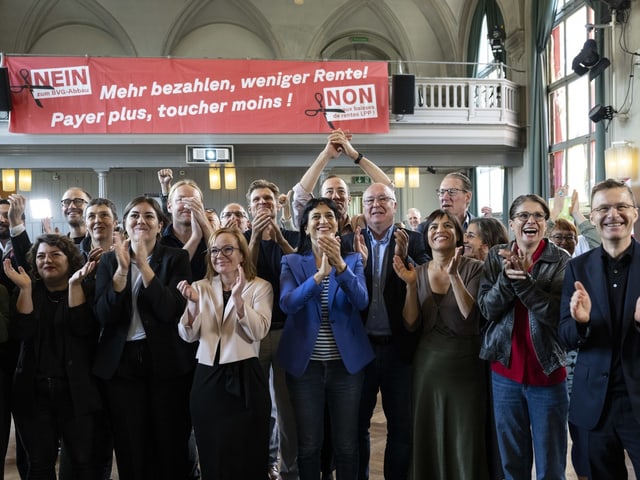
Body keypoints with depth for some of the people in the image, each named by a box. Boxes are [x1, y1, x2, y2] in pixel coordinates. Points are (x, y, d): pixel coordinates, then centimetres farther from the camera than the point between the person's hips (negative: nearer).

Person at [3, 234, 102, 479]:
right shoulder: (29, 292, 6)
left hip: (75, 390, -2)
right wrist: (25, 287, -16)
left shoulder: (85, 289, 0)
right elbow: (22, 331, -9)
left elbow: (82, 328, -16)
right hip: (34, 391, 2)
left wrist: (74, 284, -21)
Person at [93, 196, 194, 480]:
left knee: (171, 444, 8)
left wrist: (143, 265, -21)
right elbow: (104, 315, -6)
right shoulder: (109, 260, 6)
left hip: (166, 361, -2)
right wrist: (122, 269, -18)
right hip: (121, 363, 2)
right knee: (130, 448, 9)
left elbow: (170, 311, -15)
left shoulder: (176, 258, -1)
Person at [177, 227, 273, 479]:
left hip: (244, 378, -3)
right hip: (207, 379, 3)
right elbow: (188, 336, 0)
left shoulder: (260, 287, -1)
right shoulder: (200, 287, 8)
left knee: (246, 457, 6)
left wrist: (238, 299, -27)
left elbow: (258, 332, -15)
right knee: (212, 456, 12)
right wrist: (193, 303, -17)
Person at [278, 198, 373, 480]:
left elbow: (362, 301, -15)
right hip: (305, 363, 0)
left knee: (347, 444, 10)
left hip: (346, 362, 1)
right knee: (308, 445, 9)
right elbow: (287, 304, -17)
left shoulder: (353, 260, 2)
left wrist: (340, 266, -31)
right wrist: (319, 274, -32)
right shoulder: (291, 262, 0)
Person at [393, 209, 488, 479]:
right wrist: (411, 285, -14)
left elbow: (471, 316, -18)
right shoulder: (418, 273, 4)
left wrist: (454, 276, -27)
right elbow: (411, 324, -2)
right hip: (428, 365, 3)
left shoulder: (474, 268, -6)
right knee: (429, 441, 12)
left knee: (466, 442, 5)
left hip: (465, 365, -3)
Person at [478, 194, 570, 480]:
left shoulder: (561, 261, -5)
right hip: (505, 370, 2)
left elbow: (557, 313, -16)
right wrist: (506, 277, -22)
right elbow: (487, 308, -5)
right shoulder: (497, 257, 2)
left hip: (547, 371, -2)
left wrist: (524, 278, -25)